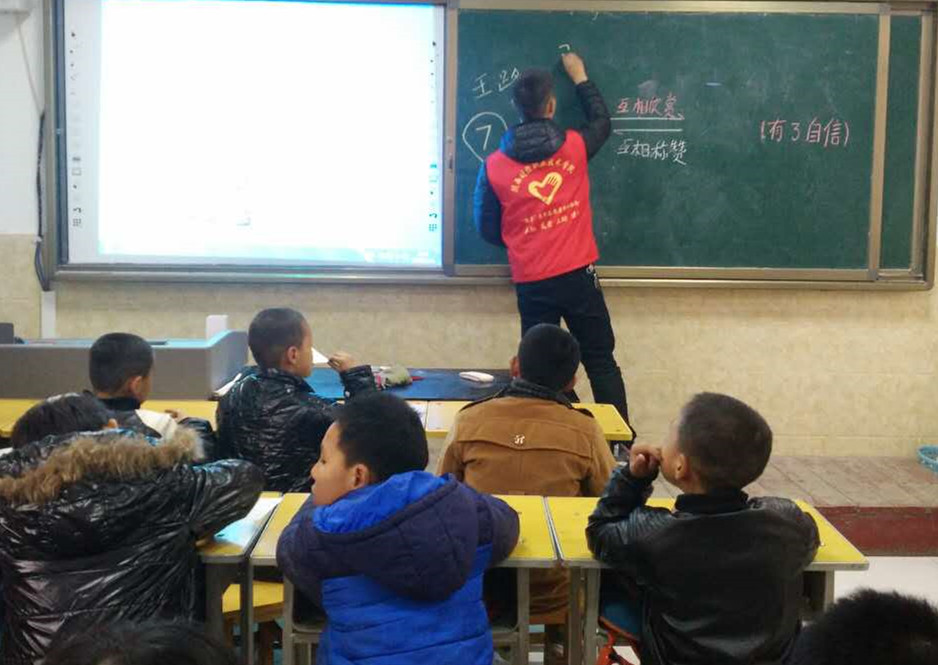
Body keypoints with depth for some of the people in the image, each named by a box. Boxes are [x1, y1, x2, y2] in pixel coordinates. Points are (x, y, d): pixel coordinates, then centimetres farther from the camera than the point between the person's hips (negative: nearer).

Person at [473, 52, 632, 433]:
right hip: (578, 275, 0)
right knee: (602, 363, 8)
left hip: (531, 283, 1)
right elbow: (602, 123, 21)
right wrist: (580, 78, 32)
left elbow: (487, 228, 5)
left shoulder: (494, 166, -3)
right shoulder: (574, 147, -3)